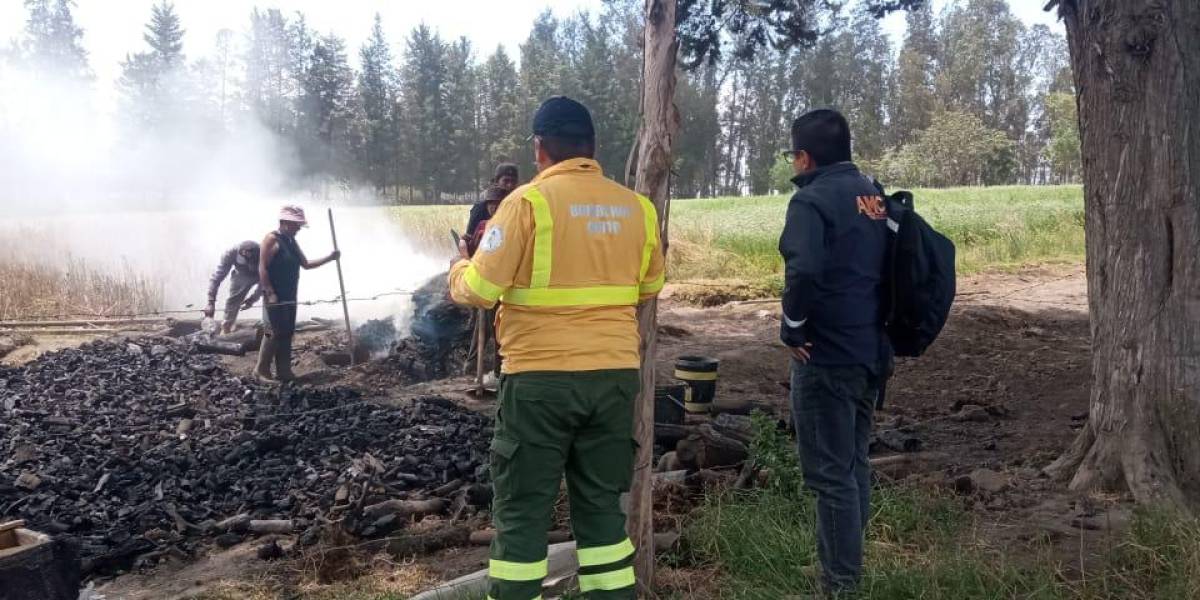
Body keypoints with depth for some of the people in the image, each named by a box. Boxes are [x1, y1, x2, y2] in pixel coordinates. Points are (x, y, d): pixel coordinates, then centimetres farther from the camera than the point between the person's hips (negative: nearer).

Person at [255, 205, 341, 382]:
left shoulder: (292, 242, 15)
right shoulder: (272, 239, -11)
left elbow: (306, 264, 19)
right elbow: (262, 268, -16)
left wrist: (329, 258, 9)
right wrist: (270, 293, -21)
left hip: (289, 298, 9)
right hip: (275, 298, -9)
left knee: (287, 334, 9)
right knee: (274, 333, -7)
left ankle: (284, 371, 15)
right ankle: (262, 369, 4)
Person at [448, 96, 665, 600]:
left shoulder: (528, 201, -9)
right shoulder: (636, 207, 4)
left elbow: (479, 291, -8)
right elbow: (650, 286, 17)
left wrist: (460, 267, 13)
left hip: (541, 378, -4)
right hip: (615, 375, 5)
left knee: (521, 512, 7)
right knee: (601, 505, 16)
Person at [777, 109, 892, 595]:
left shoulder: (812, 199, -13)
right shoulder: (874, 197, 12)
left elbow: (804, 271, -29)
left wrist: (792, 328, -15)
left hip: (826, 354, -9)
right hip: (871, 351, 9)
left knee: (830, 473, -1)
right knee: (854, 465, 18)